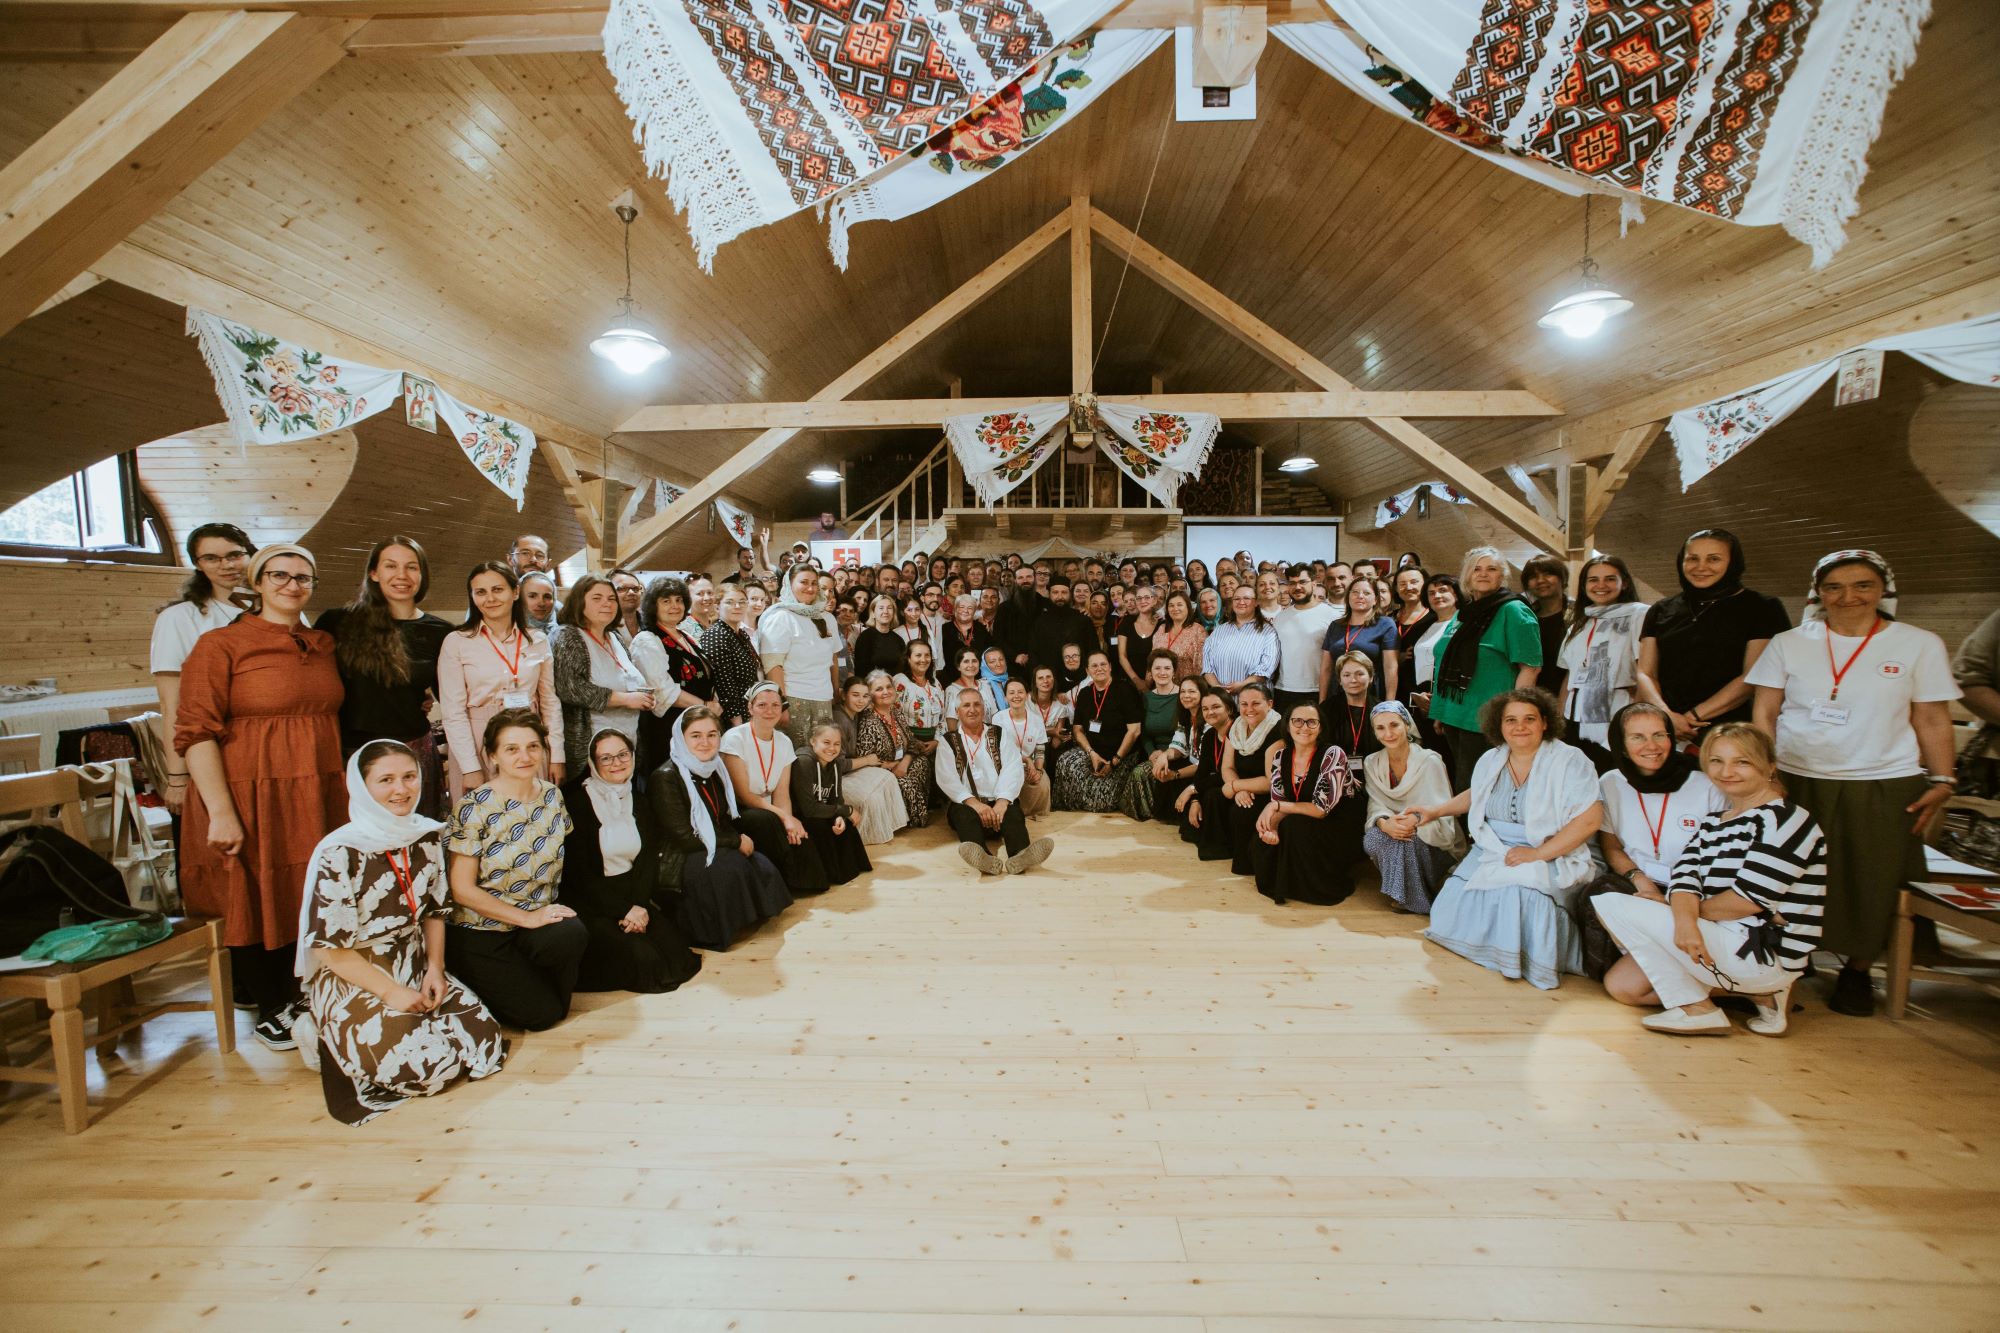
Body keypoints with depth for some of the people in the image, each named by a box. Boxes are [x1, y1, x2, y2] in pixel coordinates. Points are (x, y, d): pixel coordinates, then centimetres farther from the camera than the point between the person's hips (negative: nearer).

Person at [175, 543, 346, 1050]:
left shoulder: (323, 646, 10)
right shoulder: (220, 645, -7)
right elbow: (195, 733, -12)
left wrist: (344, 791, 13)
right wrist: (220, 811, -18)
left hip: (317, 798, 5)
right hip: (252, 798, -5)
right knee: (257, 902, 7)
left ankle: (297, 994, 30)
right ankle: (270, 1008, 25)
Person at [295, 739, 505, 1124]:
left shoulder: (428, 837, 0)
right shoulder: (338, 854, -18)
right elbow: (327, 946, -15)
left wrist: (435, 969, -4)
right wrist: (391, 992, -16)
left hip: (416, 968, 6)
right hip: (352, 980, -6)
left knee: (487, 1042, -8)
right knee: (435, 1066, -22)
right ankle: (330, 1040, 7)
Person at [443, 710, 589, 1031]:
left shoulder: (552, 796, 0)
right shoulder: (475, 808, -15)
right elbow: (462, 889, -13)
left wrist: (552, 910, -5)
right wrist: (528, 918, -18)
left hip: (538, 917, 4)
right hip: (481, 931, -4)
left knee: (572, 934, -31)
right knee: (542, 1013, -13)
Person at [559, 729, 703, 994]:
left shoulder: (639, 800, 9)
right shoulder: (576, 800, -10)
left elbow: (649, 858, 3)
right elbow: (577, 872, -12)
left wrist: (639, 905, -14)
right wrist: (624, 910, -16)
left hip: (633, 895, 5)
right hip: (590, 901, -5)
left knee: (674, 949, -14)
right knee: (641, 959, -21)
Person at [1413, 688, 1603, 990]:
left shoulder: (1569, 760, -11)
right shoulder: (1491, 760, 8)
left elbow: (1590, 818, -19)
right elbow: (1475, 795, 29)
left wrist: (1537, 854, -22)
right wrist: (1435, 811, 22)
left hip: (1549, 859, -5)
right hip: (1491, 852, 6)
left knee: (1521, 899, -33)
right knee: (1456, 901, -13)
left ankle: (1524, 956, -1)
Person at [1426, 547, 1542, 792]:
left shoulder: (1513, 610, -6)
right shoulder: (1462, 613, 15)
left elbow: (1530, 667, -11)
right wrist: (1441, 712, 18)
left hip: (1485, 722, -7)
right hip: (1454, 716, 7)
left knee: (1470, 789, -4)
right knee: (1460, 785, 15)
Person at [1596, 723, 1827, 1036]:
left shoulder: (1784, 819, -10)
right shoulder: (1713, 823, 14)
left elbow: (1750, 899, -20)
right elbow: (1684, 879, -2)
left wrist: (1693, 912, -5)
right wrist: (1684, 919, -23)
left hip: (1764, 954, -9)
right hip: (1722, 942, 9)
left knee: (1612, 903, -16)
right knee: (1621, 985, 5)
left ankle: (1695, 1008, -7)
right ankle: (1755, 991, 9)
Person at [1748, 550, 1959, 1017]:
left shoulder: (1920, 645, 4)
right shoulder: (1788, 643, 4)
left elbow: (1932, 721, 7)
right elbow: (1765, 714, 4)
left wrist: (1942, 780, 0)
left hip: (1885, 787, 0)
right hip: (1796, 782, 0)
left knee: (1871, 886, 5)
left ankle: (1857, 971, 24)